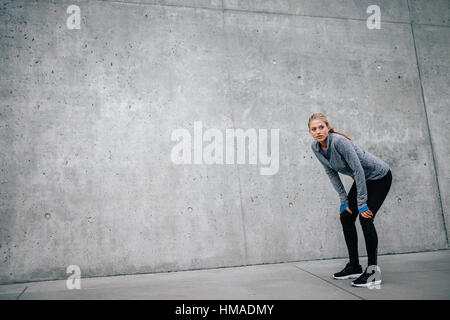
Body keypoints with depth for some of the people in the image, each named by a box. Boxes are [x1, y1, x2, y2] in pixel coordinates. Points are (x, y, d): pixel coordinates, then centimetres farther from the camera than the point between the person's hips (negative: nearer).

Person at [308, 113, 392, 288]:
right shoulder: (315, 148, -9)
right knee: (346, 217, 2)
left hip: (379, 176, -7)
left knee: (365, 218, -14)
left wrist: (362, 203, -26)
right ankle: (354, 267, 13)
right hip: (362, 179, 8)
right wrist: (344, 200, -3)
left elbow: (358, 170, -29)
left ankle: (373, 273, -4)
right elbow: (331, 173, -1)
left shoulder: (339, 142, -31)